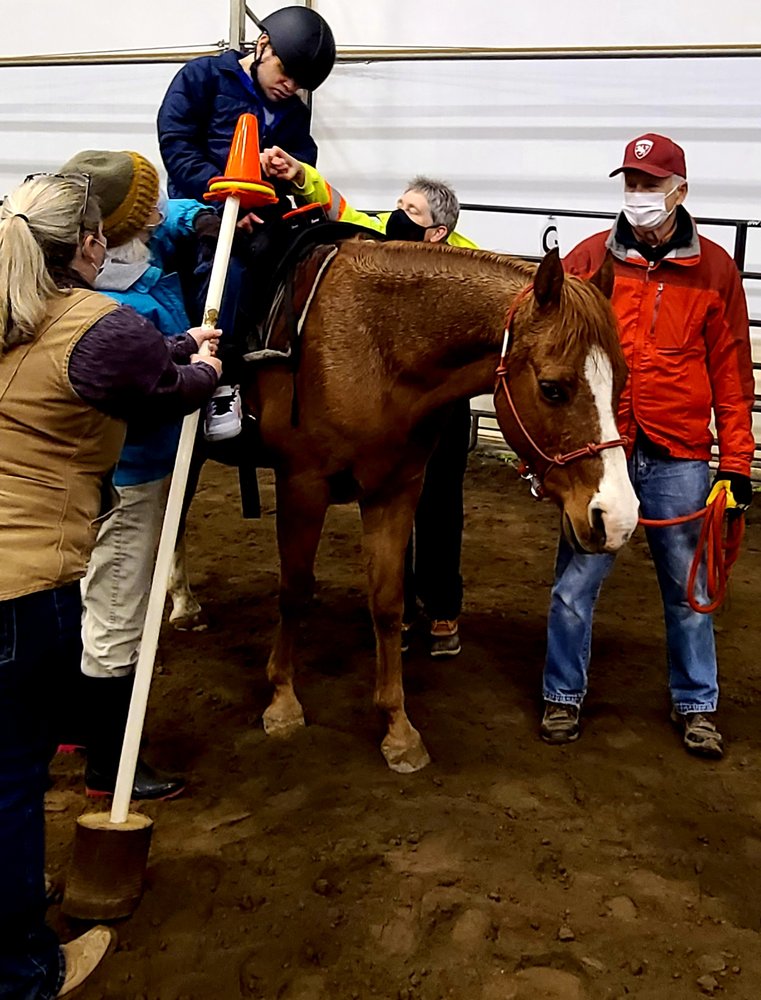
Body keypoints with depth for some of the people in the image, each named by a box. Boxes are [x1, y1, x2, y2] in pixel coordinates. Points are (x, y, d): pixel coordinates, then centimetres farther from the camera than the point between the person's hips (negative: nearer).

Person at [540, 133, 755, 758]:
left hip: (678, 460, 1)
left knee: (688, 588, 12)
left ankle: (696, 704, 30)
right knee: (576, 584, 6)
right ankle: (564, 695, 26)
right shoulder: (591, 258, 2)